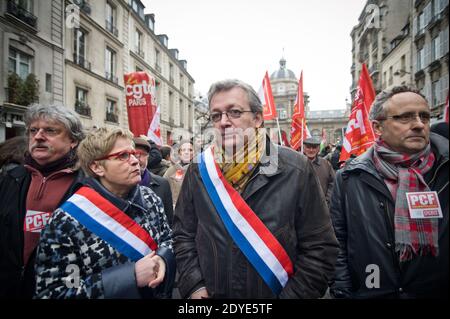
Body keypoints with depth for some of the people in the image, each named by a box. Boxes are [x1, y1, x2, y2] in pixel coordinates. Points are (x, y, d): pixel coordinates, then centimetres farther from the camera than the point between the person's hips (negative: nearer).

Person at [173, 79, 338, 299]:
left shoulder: (295, 169, -13)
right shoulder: (199, 170, -5)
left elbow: (320, 248, -11)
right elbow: (183, 234, 1)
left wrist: (293, 295, -16)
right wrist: (195, 286, -8)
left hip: (278, 292, -1)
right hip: (210, 293, 2)